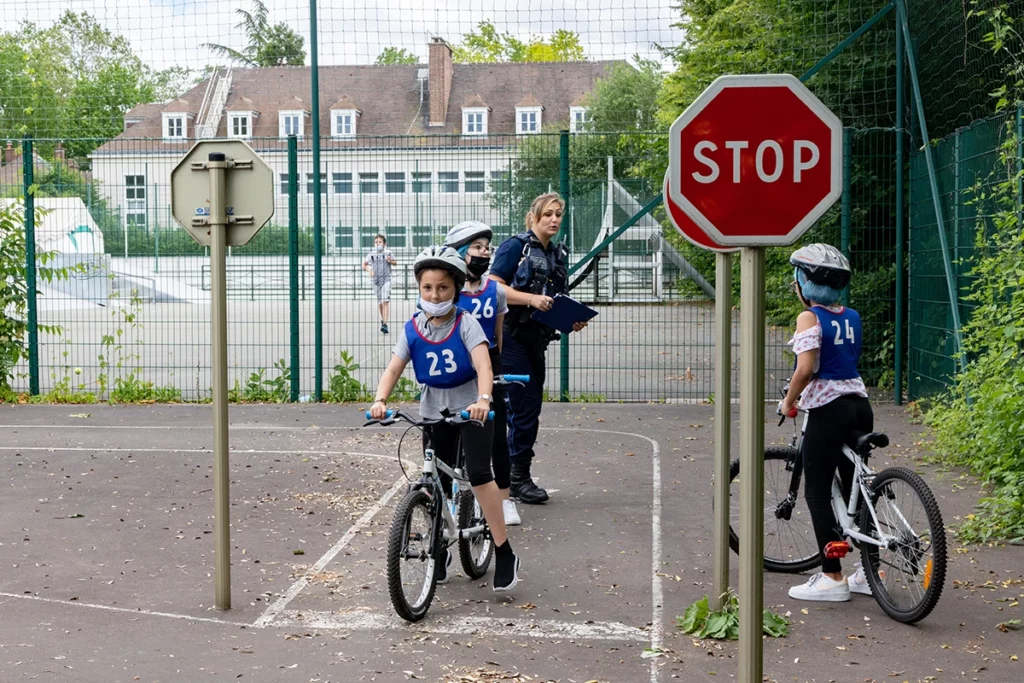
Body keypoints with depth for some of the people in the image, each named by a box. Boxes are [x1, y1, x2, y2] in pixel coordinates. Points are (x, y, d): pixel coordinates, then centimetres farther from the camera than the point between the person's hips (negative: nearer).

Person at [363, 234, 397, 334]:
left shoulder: (387, 253, 2)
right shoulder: (371, 254, 6)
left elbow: (395, 263, 14)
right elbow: (364, 264, 14)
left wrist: (391, 261, -8)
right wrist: (369, 270, -5)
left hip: (386, 279, -3)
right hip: (375, 280, 3)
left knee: (385, 301, -15)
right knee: (379, 302, 12)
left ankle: (385, 324, -22)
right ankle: (382, 320, 32)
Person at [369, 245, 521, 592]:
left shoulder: (465, 323, -13)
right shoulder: (412, 329, -4)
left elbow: (483, 364, -26)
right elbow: (393, 369, -10)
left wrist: (483, 400, -44)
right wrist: (380, 400, -29)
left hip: (471, 407, -4)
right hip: (434, 410, 4)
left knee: (479, 474, -19)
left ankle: (504, 552, -9)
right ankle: (441, 550, 26)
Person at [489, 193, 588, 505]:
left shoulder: (558, 254, 15)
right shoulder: (516, 246, -8)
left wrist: (573, 320, 4)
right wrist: (532, 298, -24)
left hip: (536, 341, 8)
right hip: (511, 337, -8)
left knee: (530, 408, 10)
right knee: (525, 406, -10)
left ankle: (515, 476, 19)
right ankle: (519, 477, -1)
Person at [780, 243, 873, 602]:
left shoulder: (809, 318, -12)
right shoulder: (852, 317, 10)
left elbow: (806, 369, -23)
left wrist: (789, 401, -7)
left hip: (827, 410, -7)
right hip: (859, 404, 7)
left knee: (818, 493, 2)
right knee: (855, 490, 15)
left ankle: (832, 578, 2)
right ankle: (868, 572, 19)